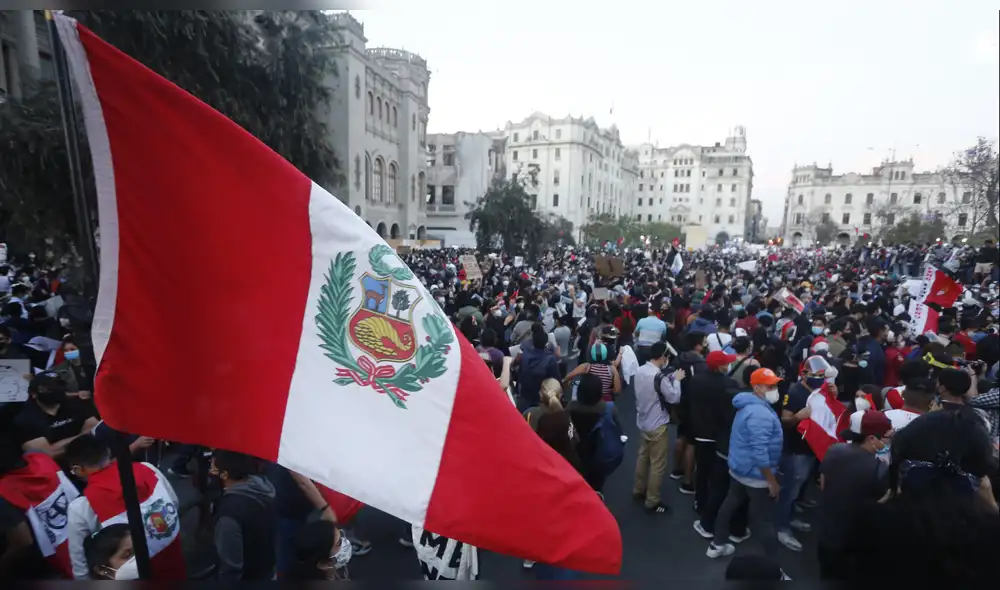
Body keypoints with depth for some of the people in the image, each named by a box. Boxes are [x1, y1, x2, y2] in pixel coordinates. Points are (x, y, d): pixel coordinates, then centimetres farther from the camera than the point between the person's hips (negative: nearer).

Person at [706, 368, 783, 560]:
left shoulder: (749, 405, 6)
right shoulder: (760, 413, -26)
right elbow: (760, 453, -28)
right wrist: (772, 481, -21)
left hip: (739, 469, 10)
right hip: (755, 475, -10)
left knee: (730, 504, 20)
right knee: (765, 520, 1)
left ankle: (717, 545, 35)